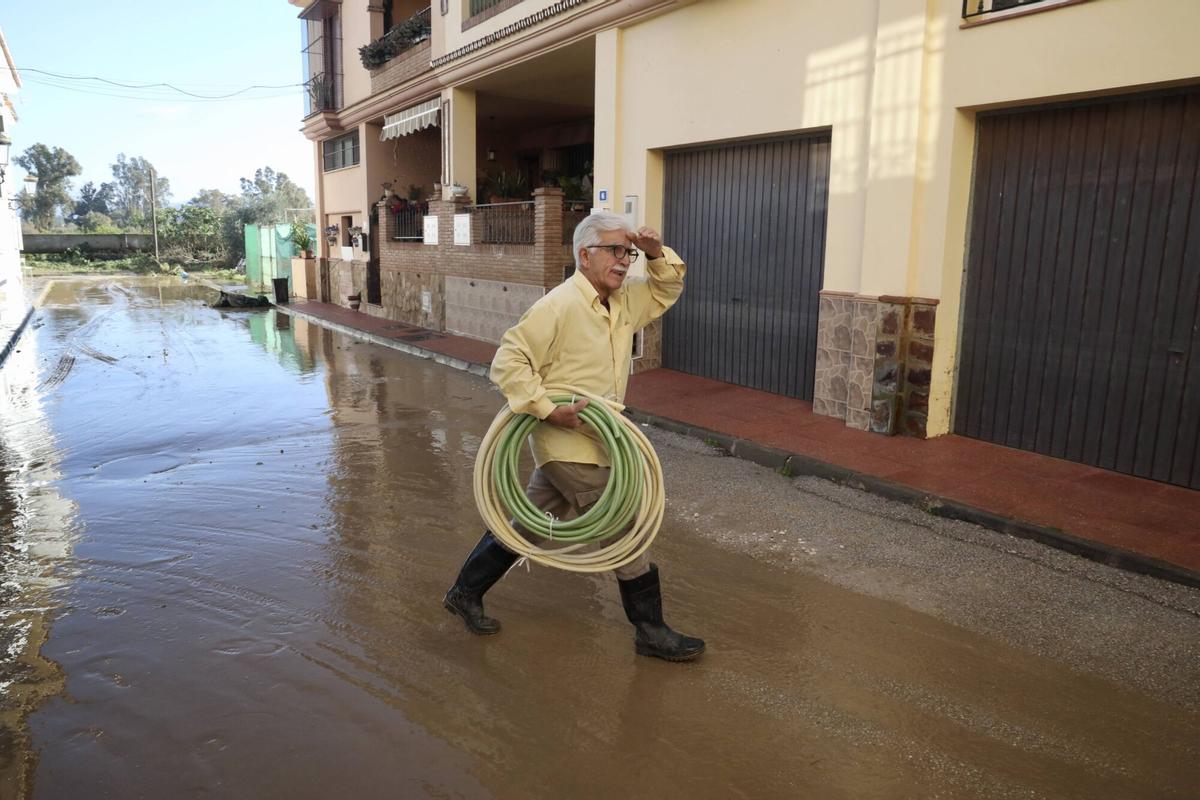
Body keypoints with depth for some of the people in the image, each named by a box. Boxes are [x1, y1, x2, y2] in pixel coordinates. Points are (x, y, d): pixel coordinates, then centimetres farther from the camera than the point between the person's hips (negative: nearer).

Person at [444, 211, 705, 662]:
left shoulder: (623, 300, 7)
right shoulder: (560, 305, -19)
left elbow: (668, 290, 20)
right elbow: (507, 361, -19)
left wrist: (657, 254, 0)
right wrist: (548, 408, -25)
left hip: (589, 442, 9)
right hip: (569, 444, -9)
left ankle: (465, 594, 34)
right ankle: (651, 632, 16)